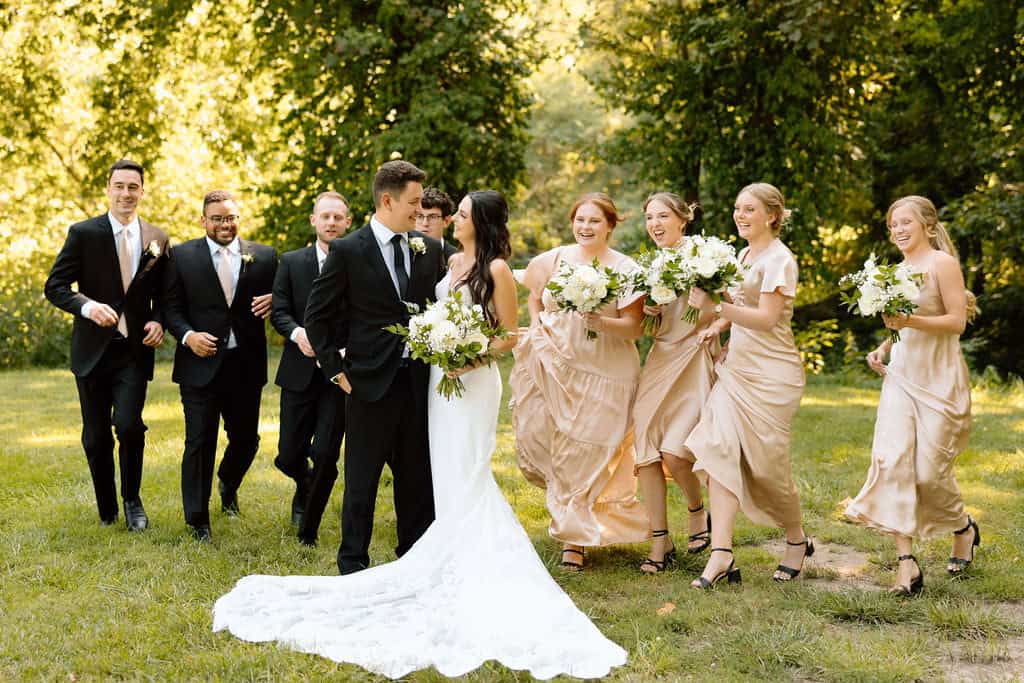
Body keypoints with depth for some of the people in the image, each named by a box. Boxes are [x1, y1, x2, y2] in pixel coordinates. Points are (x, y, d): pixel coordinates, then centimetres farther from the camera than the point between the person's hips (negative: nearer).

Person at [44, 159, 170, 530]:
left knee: (129, 426, -14)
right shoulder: (83, 233, -4)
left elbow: (164, 295, 15)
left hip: (134, 351, 0)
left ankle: (132, 500, 10)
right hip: (93, 350, 0)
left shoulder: (157, 239, 4)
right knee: (96, 437, 7)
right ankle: (106, 511, 27)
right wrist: (88, 307, -24)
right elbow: (54, 286, -5)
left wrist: (158, 322, -6)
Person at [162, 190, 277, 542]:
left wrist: (273, 301, -12)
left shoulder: (263, 257, 5)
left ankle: (228, 486, 46)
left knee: (245, 438, 13)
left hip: (246, 364, 2)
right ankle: (198, 520, 10)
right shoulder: (182, 256, 0)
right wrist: (188, 335, -16)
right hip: (201, 363, -2)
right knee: (199, 443, -2)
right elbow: (172, 308, 1)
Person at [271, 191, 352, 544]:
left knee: (325, 455, -7)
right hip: (300, 372, 2)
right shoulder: (291, 262, 5)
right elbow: (279, 312, 1)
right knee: (289, 455, 6)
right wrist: (297, 333, -19)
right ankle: (305, 487, 43)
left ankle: (308, 529, 14)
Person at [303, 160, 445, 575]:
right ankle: (353, 564, 15)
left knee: (417, 477, 11)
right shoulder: (348, 251, -6)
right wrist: (336, 371, -5)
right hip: (371, 383, -4)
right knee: (362, 479, 4)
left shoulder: (430, 250, 7)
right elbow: (317, 318, -2)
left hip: (419, 381, 4)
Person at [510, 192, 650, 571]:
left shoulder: (624, 269, -6)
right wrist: (537, 329, 5)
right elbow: (535, 298, 23)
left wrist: (598, 322, -25)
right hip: (555, 368, 4)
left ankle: (574, 540, 12)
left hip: (604, 373, -4)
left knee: (586, 454, -1)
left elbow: (634, 328, -9)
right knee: (541, 440, 3)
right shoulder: (552, 260, 5)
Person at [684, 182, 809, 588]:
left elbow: (767, 319, -21)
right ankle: (721, 554, -12)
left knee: (767, 463, -1)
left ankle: (797, 542, 24)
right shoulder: (745, 254, 13)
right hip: (736, 368, 8)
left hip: (772, 374, -7)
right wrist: (719, 325, 9)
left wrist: (717, 307, -28)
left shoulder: (779, 259, -12)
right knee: (720, 450, -8)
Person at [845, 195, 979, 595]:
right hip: (901, 375, 6)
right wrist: (884, 347, 8)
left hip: (939, 379, -6)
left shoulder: (942, 263, -8)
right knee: (891, 459, -10)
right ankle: (907, 564, -10)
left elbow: (957, 321, -13)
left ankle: (964, 529, 30)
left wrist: (911, 322, -25)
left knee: (930, 470, -3)